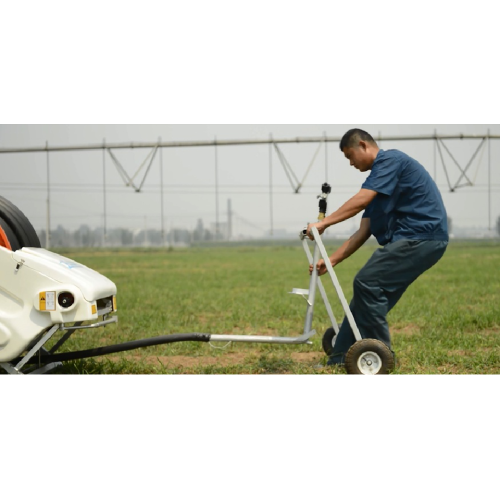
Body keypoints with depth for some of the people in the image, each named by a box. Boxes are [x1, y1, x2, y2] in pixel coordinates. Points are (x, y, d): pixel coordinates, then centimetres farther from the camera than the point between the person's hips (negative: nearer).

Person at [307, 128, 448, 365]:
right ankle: (339, 361, 11)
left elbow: (360, 200, -20)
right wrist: (331, 260, 12)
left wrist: (323, 223, -18)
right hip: (412, 239, 10)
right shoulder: (379, 178, 21)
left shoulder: (390, 159, -6)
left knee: (367, 283, -16)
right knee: (369, 289, 7)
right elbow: (363, 232, 17)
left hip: (422, 237, -10)